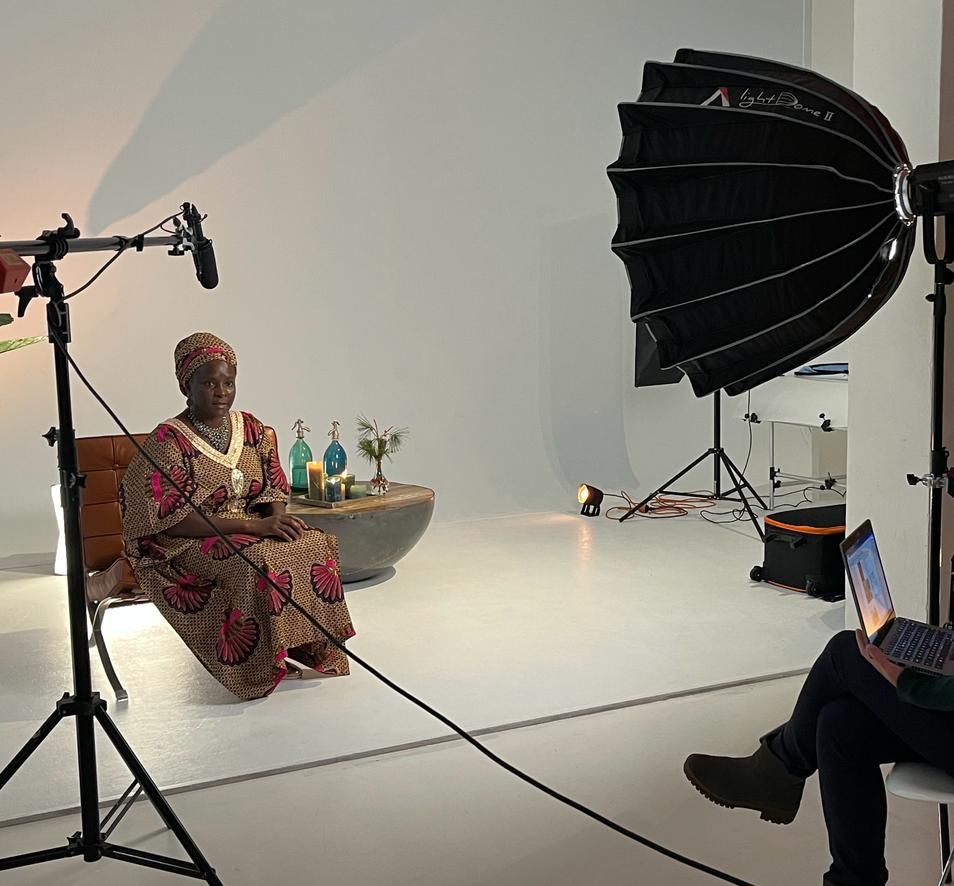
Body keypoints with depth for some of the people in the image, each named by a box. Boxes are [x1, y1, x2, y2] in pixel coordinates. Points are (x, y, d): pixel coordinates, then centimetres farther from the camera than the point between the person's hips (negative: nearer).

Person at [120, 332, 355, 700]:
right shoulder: (168, 442, -13)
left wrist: (277, 518, -15)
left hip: (249, 533, 6)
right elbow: (173, 521, -19)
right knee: (259, 561, -34)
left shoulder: (252, 429, 6)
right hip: (183, 548, -6)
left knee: (318, 543, -19)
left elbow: (274, 490, 10)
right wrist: (251, 525, -25)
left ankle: (307, 648, -9)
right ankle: (264, 664, -18)